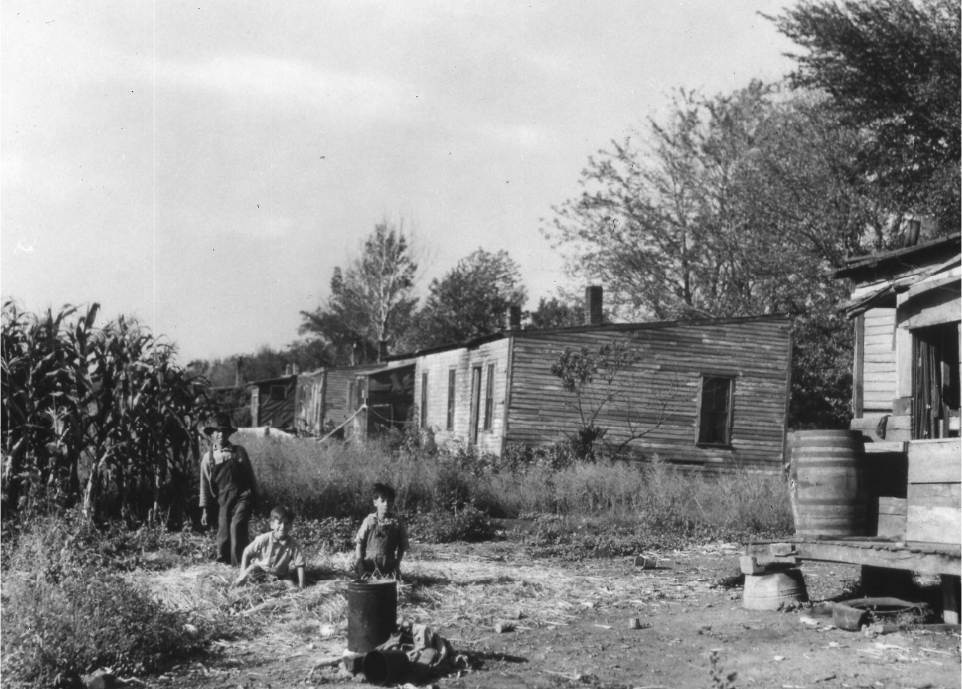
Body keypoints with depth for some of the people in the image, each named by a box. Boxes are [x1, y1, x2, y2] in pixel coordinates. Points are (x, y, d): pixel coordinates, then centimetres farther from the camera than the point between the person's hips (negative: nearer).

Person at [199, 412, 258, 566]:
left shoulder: (239, 452, 3)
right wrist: (205, 510, 8)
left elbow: (250, 474, 10)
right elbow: (205, 484, 9)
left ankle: (239, 564, -14)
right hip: (223, 500, 2)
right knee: (223, 532, 2)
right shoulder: (208, 457, 5)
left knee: (237, 526, -20)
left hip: (242, 497, -2)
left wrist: (255, 496, 10)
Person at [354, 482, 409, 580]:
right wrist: (359, 563, -5)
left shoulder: (397, 522, 1)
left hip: (389, 567, 0)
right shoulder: (369, 521, 1)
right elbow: (359, 543, 4)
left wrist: (397, 564, -3)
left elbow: (402, 547, 6)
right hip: (368, 566, 0)